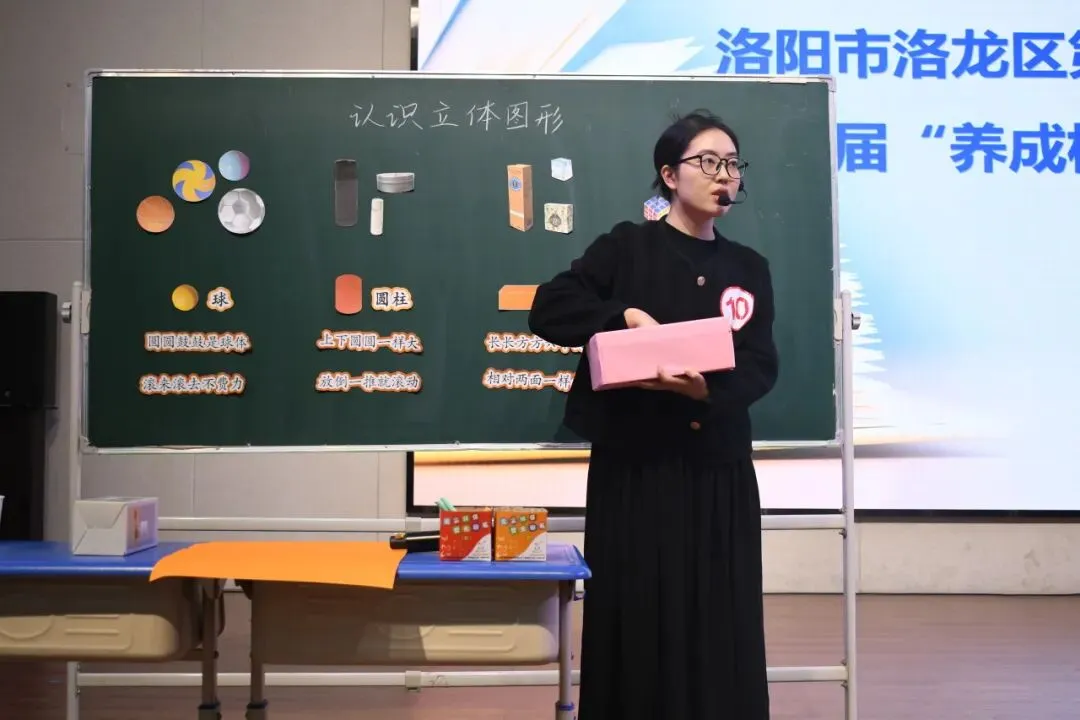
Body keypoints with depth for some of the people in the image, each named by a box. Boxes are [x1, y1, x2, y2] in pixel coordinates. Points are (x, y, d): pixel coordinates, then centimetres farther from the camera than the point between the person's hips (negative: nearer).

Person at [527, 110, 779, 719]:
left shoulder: (749, 268, 11)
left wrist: (708, 389, -19)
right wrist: (626, 317, -19)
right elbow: (548, 309, -6)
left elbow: (761, 367, 1)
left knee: (720, 628, 5)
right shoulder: (627, 246, 2)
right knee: (637, 623, 2)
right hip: (634, 468, -3)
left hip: (720, 470, 3)